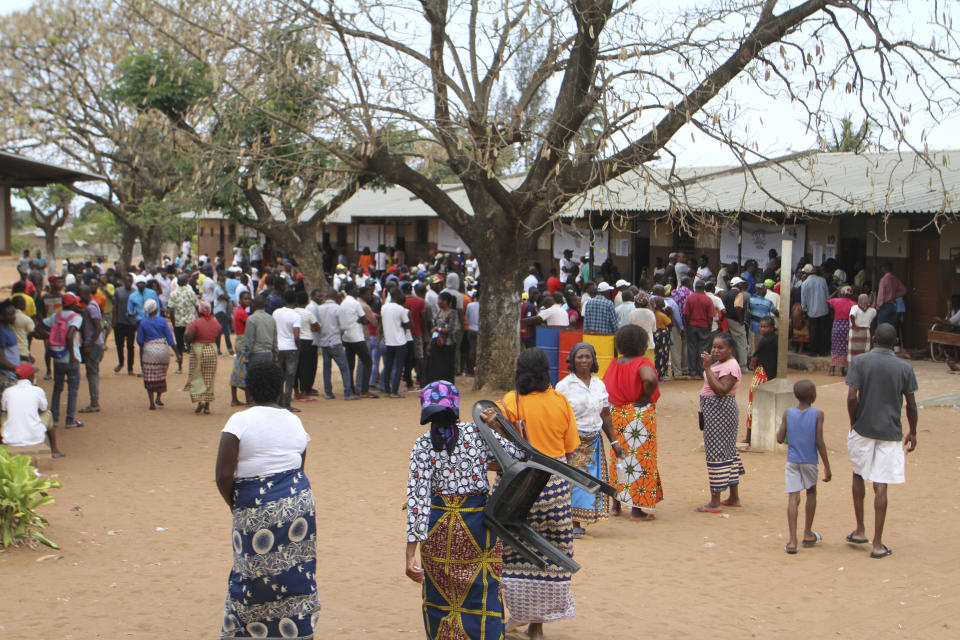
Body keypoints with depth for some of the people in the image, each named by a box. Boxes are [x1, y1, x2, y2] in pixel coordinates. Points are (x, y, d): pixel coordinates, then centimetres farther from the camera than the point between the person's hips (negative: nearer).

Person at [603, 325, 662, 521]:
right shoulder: (643, 363, -14)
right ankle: (637, 509, 4)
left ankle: (616, 504, 24)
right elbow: (650, 379, -34)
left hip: (616, 415, 6)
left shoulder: (614, 364, 5)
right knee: (641, 459, 2)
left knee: (619, 459, 18)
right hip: (641, 415, -6)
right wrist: (647, 397, -17)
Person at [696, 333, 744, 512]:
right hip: (713, 410, 11)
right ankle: (734, 497, 23)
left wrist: (708, 368, -27)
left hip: (721, 411, -11)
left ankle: (715, 502, -6)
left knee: (716, 451, -8)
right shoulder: (718, 363, 14)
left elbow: (721, 390, -28)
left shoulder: (731, 366, -16)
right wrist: (708, 364, 8)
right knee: (728, 451, 15)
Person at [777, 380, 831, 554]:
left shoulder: (788, 413, -1)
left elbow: (780, 439, 0)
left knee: (793, 498, -3)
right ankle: (808, 534, 28)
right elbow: (819, 442, -10)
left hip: (792, 461, 1)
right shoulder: (818, 414, -7)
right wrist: (827, 467, -5)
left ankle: (792, 541, -13)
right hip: (810, 461, -1)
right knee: (811, 492, 21)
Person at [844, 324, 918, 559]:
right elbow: (911, 405, 2)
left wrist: (853, 423, 4)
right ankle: (877, 544, 2)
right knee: (881, 486, 1)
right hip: (890, 433, 0)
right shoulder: (905, 368, -1)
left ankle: (860, 531, 23)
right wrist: (912, 432, 16)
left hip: (863, 429, 0)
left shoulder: (859, 362, -5)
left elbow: (852, 397, -11)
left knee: (858, 475, 21)